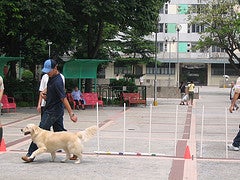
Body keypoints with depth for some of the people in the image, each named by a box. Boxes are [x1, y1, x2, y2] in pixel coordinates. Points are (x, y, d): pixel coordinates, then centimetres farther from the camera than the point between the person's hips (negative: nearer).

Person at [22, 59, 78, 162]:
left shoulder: (57, 82, -23)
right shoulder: (51, 77, 6)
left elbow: (64, 98, -27)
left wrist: (71, 114, -29)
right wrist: (44, 92, 4)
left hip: (53, 111, -10)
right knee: (60, 131, 12)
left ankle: (31, 155, -2)